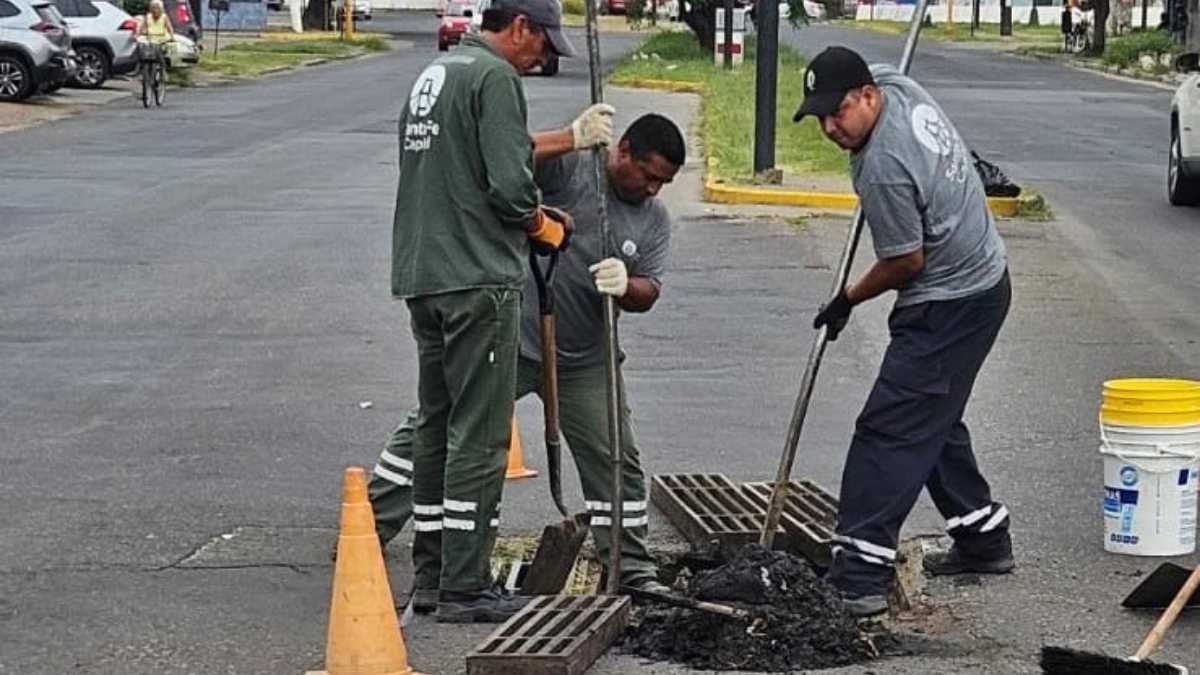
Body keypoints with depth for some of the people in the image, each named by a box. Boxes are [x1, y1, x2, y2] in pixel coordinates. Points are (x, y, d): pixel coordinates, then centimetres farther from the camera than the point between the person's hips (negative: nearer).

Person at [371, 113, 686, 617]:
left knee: (616, 459, 6)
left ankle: (633, 571, 19)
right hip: (509, 339, -4)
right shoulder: (569, 167, -9)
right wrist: (572, 138, -33)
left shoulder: (655, 221, 6)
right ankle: (367, 531, 3)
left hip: (582, 360, 5)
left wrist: (627, 286, -24)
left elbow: (649, 292, 1)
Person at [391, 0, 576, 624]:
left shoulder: (432, 75, 19)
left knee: (435, 425, 16)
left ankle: (432, 569, 22)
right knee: (478, 437, -5)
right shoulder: (494, 77, -11)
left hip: (421, 277, 10)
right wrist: (545, 227, 1)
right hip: (478, 279, -10)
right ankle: (465, 587, -4)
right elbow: (510, 184, -18)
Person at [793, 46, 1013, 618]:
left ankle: (860, 576, -14)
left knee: (890, 429, -12)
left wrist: (847, 300, -2)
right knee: (933, 421, 21)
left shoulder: (883, 168, -28)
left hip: (950, 305, -11)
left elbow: (907, 261, -19)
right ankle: (984, 540, 31)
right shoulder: (896, 84, -1)